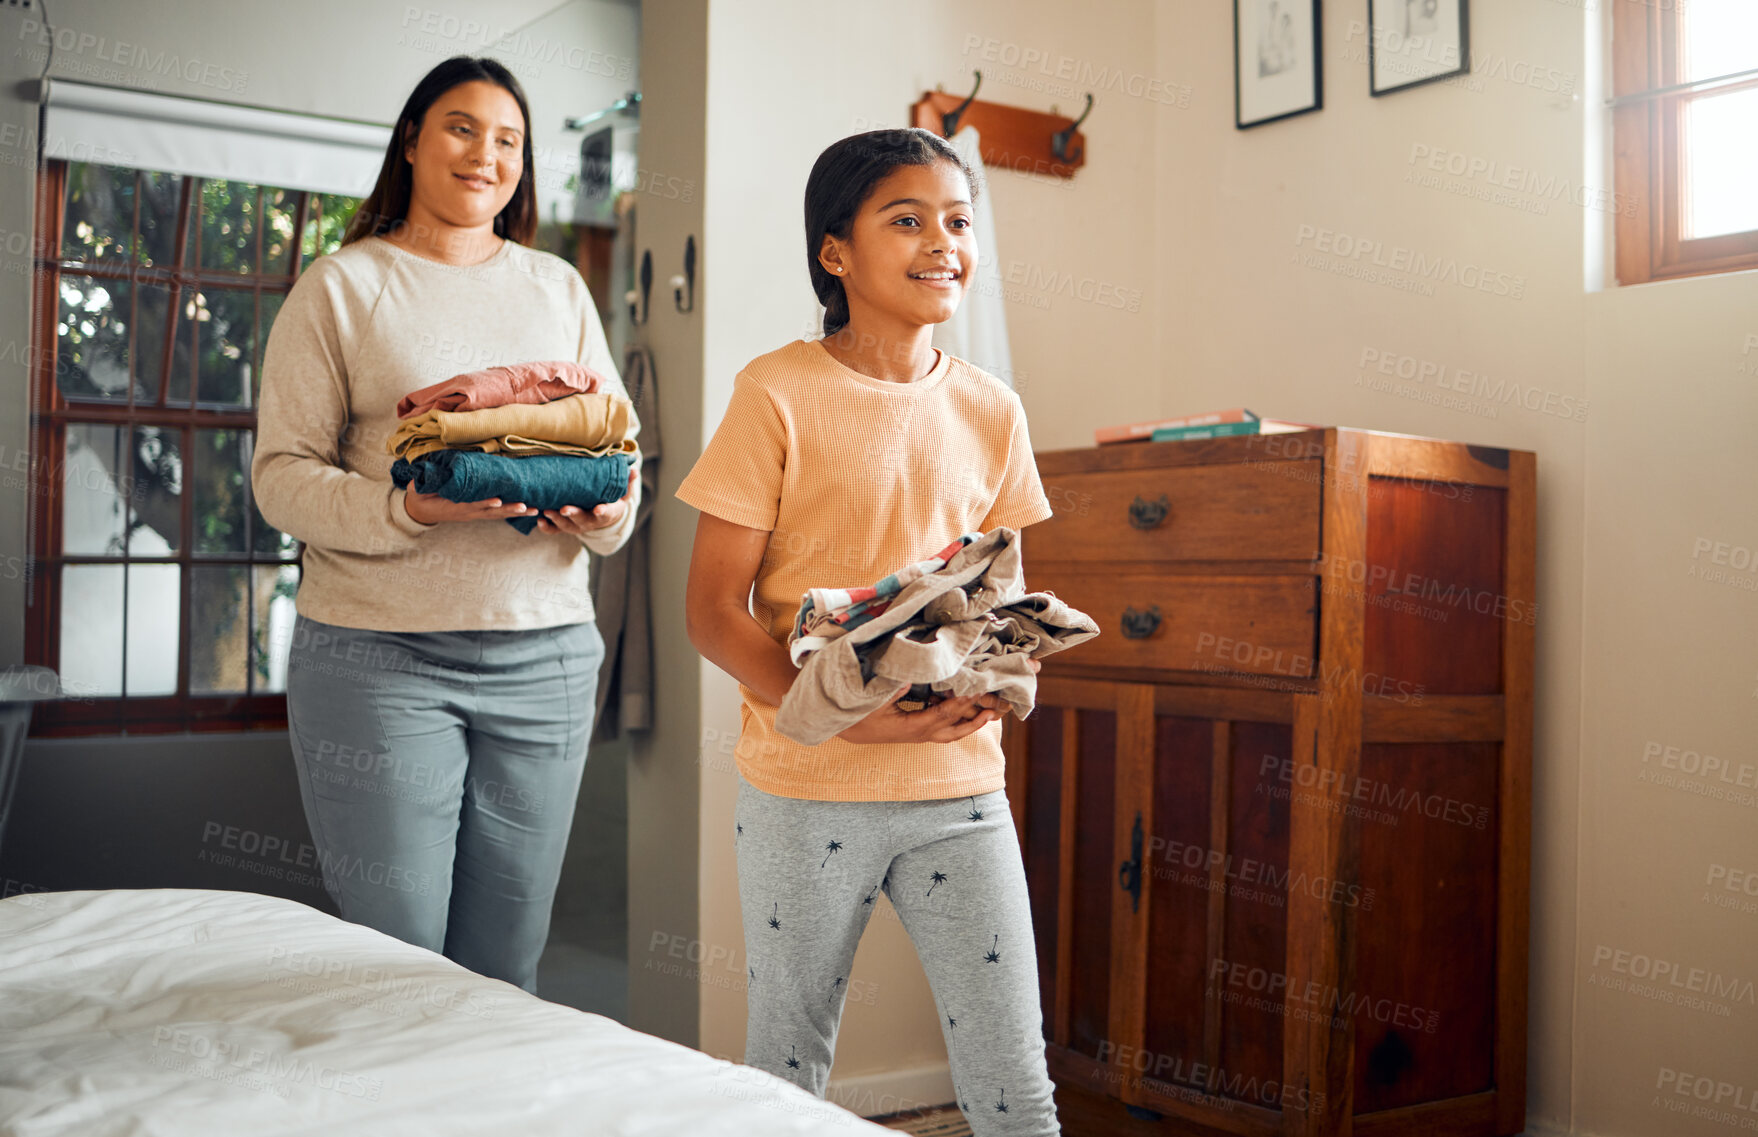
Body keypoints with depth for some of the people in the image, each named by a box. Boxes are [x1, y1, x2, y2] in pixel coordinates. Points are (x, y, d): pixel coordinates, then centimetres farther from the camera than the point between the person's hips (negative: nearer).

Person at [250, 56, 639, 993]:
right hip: (379, 656, -3)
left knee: (505, 973, 9)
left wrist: (606, 514, -10)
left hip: (544, 657, 4)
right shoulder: (340, 285, 4)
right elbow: (281, 474, -3)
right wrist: (410, 507, -20)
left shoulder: (559, 289, 15)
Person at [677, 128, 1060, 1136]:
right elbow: (712, 610, -8)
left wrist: (999, 684, -7)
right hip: (806, 792, -3)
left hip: (960, 789, 3)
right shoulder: (779, 396, -7)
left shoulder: (992, 411, 7)